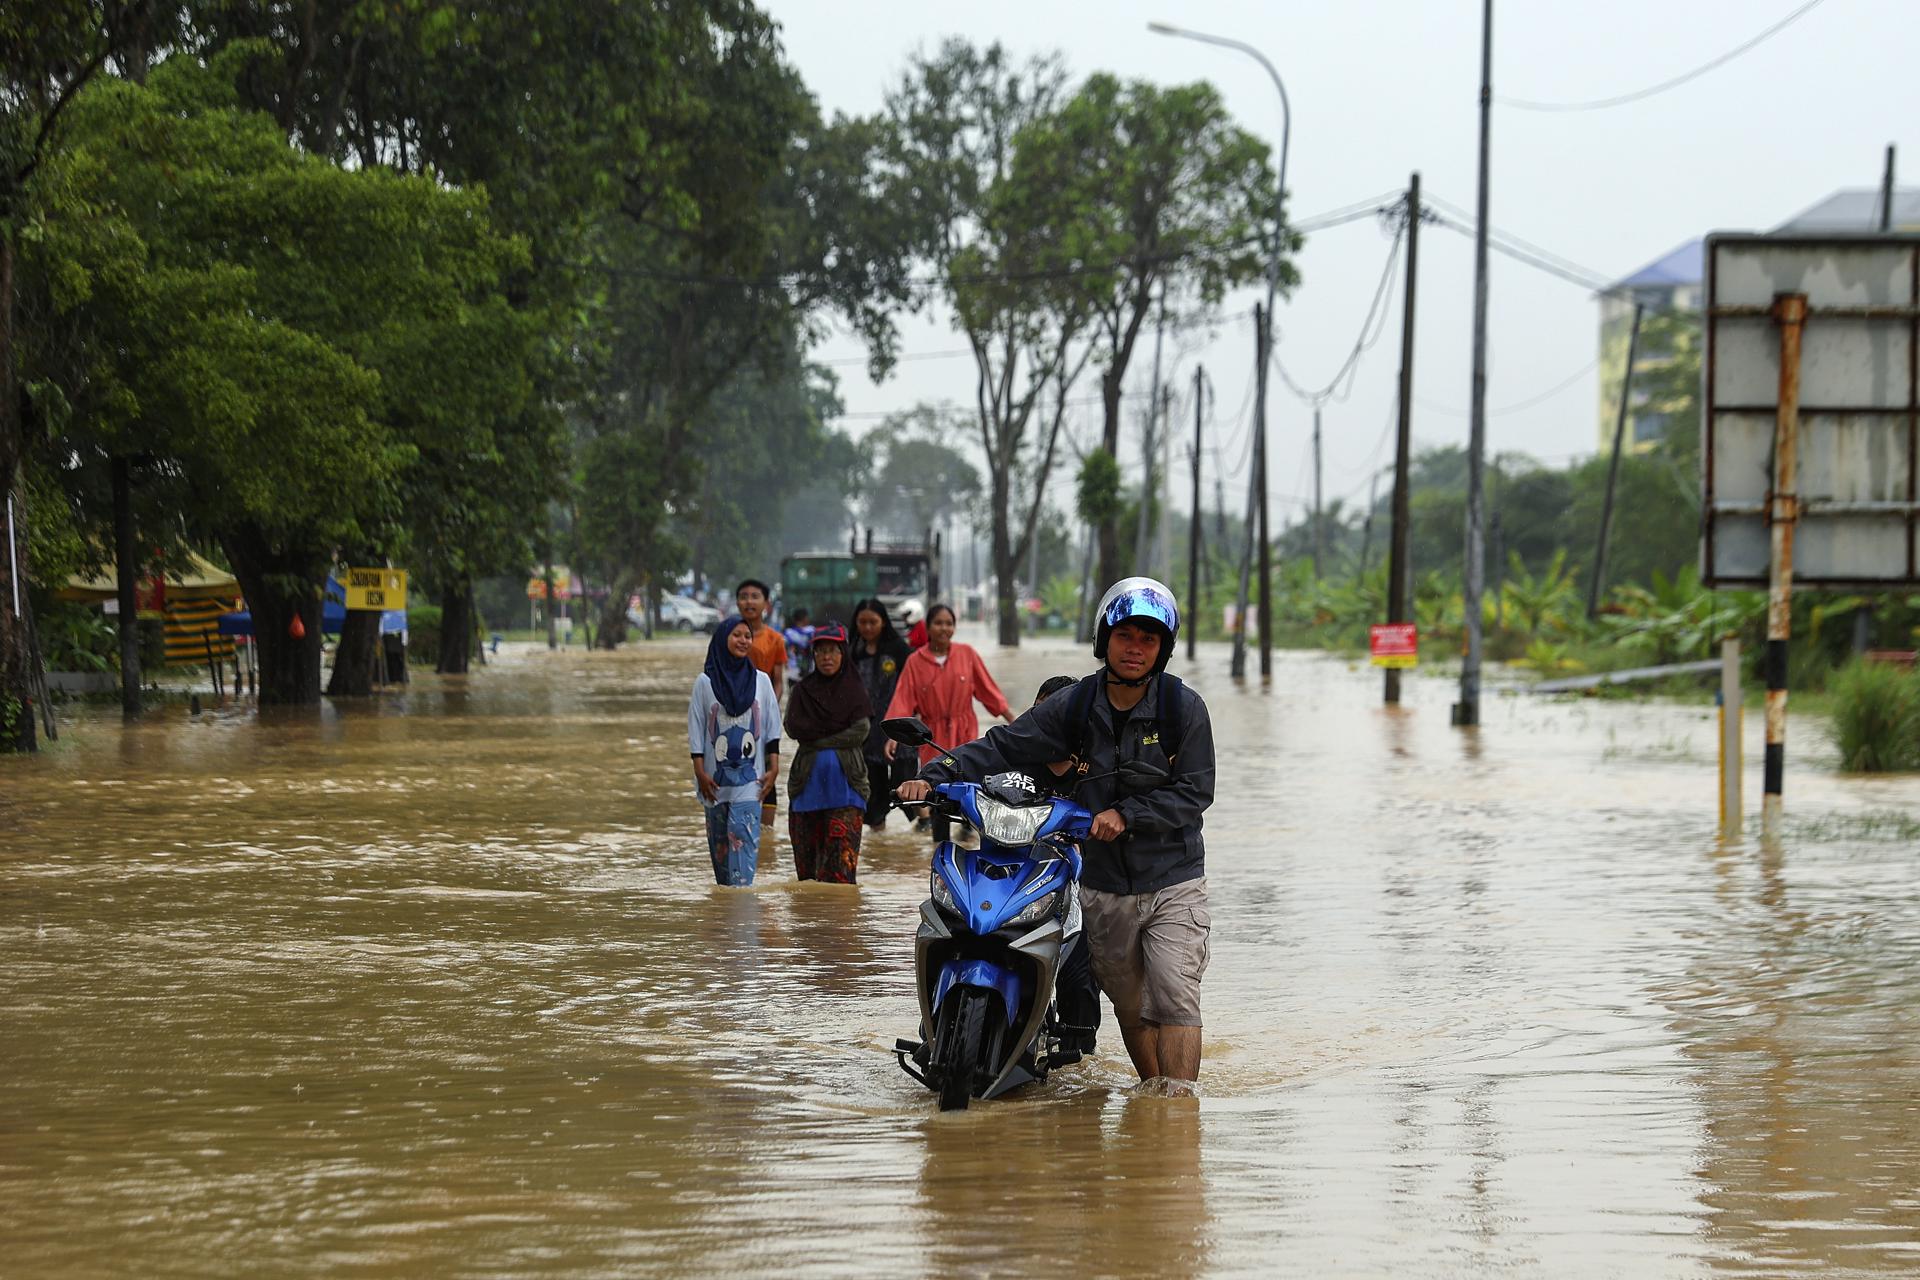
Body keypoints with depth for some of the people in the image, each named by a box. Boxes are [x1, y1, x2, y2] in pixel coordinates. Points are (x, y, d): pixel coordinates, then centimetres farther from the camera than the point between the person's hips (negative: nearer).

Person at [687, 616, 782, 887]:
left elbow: (772, 728, 7)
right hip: (716, 776, 1)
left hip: (749, 775, -1)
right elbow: (696, 730, 2)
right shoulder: (705, 682, 2)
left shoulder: (761, 680, 6)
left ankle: (741, 890, -19)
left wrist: (773, 767, 0)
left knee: (744, 836, -13)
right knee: (719, 839, 6)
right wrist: (700, 772, -5)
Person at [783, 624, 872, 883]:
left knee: (842, 852, -13)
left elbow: (860, 732, -4)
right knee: (806, 851, 3)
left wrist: (816, 740, -7)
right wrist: (837, 729, -5)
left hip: (846, 781, -2)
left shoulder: (855, 689, 8)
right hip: (808, 781, 2)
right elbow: (793, 727, -1)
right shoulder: (803, 689, 12)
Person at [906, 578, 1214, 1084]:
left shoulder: (1183, 707, -6)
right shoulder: (1075, 706, 1)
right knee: (1129, 1005, 12)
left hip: (1173, 883, -3)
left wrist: (1127, 815, -20)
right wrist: (935, 775, -15)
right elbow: (1004, 746, -1)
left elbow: (1194, 791, -9)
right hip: (1104, 886, 3)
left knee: (1175, 995, -15)